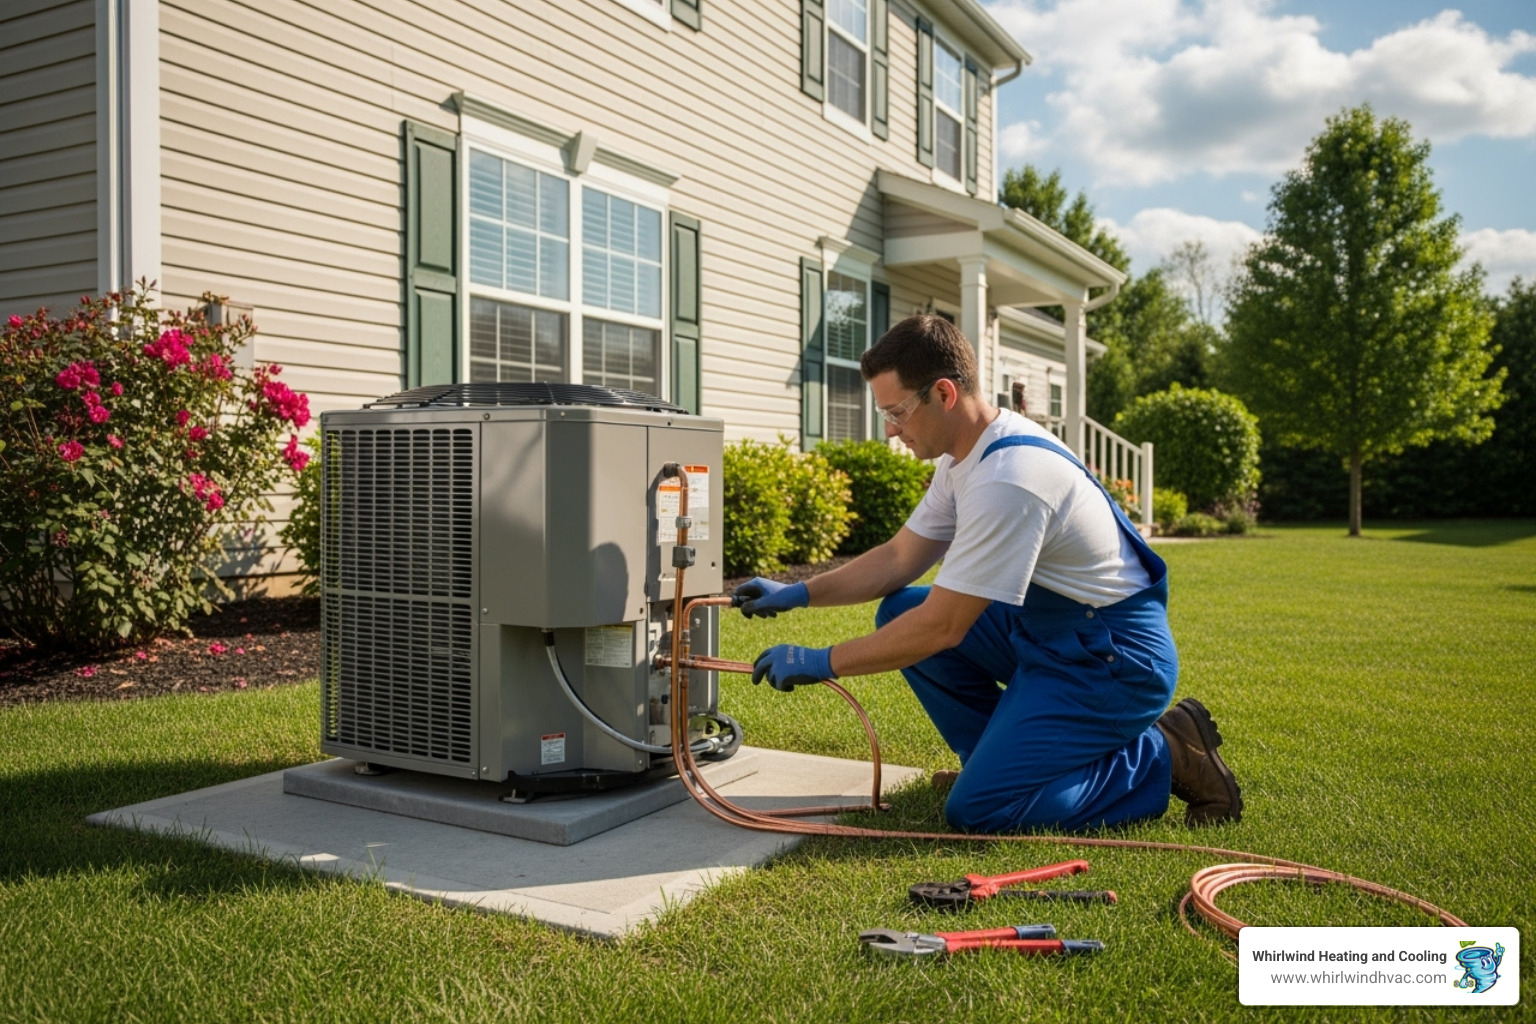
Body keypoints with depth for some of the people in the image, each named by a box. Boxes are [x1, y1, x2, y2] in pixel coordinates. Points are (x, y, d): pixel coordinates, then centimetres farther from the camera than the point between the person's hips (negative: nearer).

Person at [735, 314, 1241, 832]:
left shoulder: (1006, 480, -28)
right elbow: (900, 557, 11)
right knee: (899, 613, 3)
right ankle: (1000, 756, 10)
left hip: (1116, 659, -9)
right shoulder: (968, 452, 3)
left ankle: (1164, 757, -1)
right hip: (1048, 631, 9)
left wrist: (823, 663, -16)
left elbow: (942, 627, -24)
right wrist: (796, 594, 4)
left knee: (975, 810, -14)